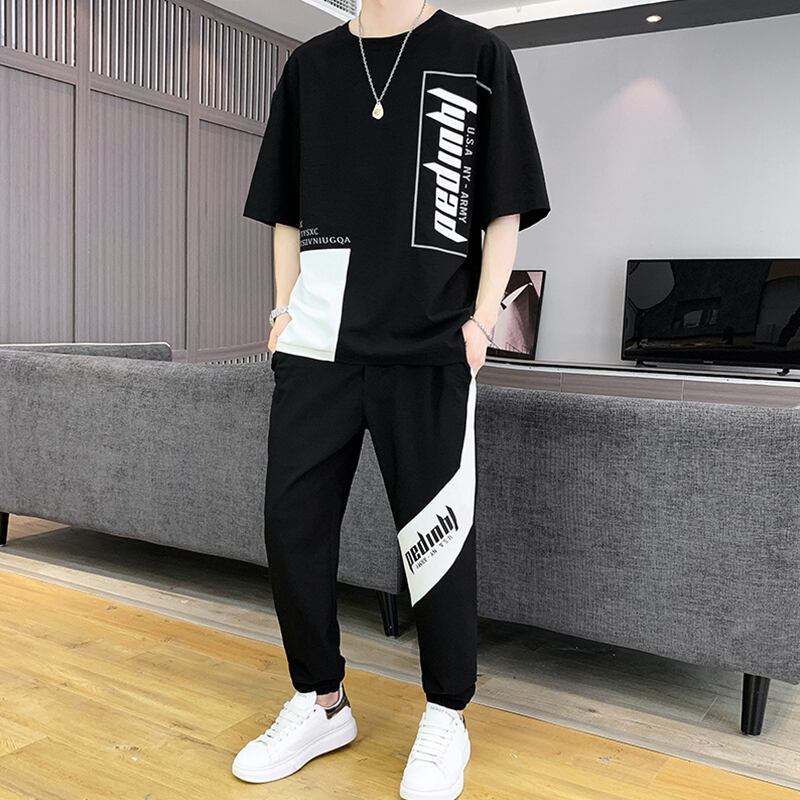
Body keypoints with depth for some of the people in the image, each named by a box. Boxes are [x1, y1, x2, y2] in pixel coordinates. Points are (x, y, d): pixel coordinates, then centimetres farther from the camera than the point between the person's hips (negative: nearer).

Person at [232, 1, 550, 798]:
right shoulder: (309, 64, 16)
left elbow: (506, 207, 3)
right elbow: (287, 210, 18)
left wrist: (482, 320, -6)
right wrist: (285, 307, 7)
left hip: (430, 345, -3)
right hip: (316, 343, 4)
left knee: (436, 532, 2)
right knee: (292, 521, 5)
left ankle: (446, 717, 22)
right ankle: (320, 703, 25)